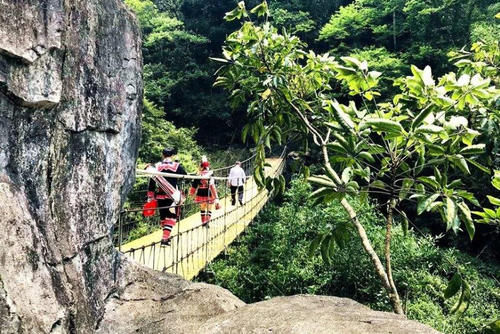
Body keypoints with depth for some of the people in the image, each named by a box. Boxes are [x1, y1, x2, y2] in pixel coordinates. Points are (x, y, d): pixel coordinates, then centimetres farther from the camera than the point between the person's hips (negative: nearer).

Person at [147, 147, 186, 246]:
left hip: (160, 196, 3)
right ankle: (165, 238, -12)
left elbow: (151, 182, 2)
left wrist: (150, 197, 7)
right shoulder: (177, 166, -4)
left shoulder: (156, 166, 2)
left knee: (163, 216, 18)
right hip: (173, 196, -3)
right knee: (171, 216, 1)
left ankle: (166, 235, 30)